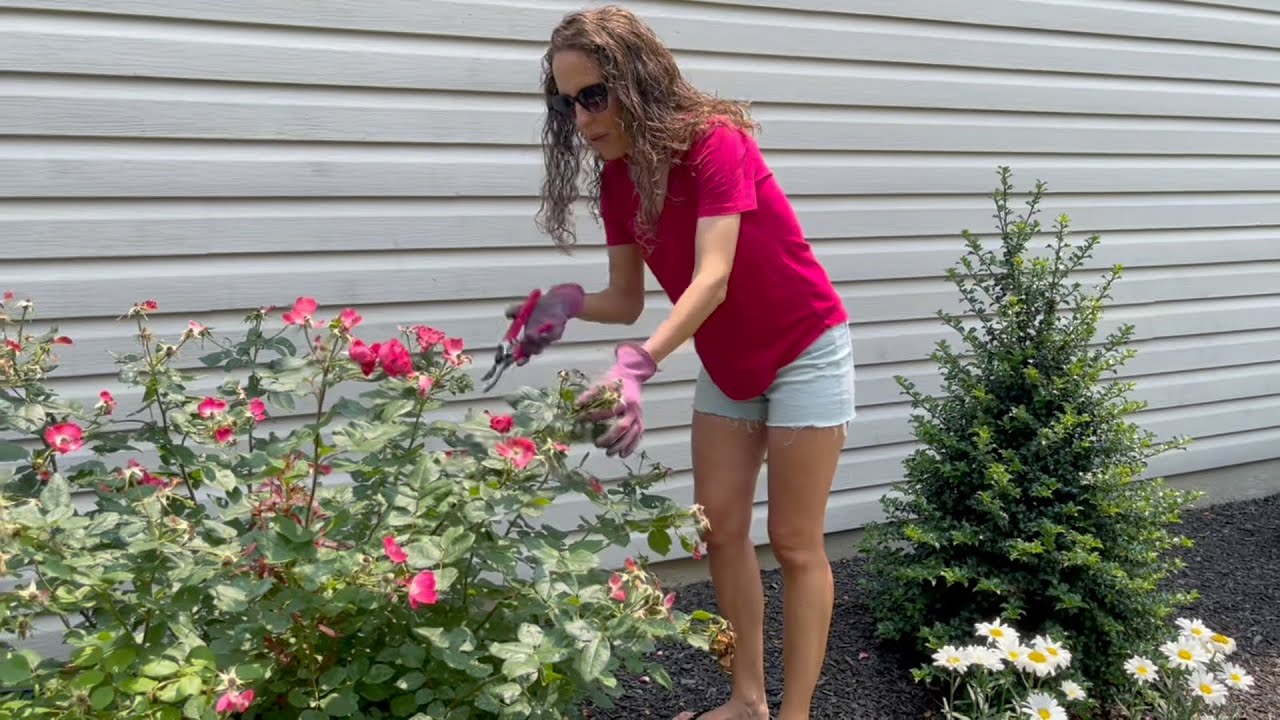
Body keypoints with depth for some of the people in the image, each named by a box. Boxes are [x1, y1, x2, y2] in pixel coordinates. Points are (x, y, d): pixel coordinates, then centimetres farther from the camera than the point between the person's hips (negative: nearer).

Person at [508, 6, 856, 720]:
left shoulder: (715, 143, -26)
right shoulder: (614, 179, -5)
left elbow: (712, 279, -36)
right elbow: (628, 298, -3)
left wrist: (636, 365, -49)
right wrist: (570, 302, -25)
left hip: (805, 353, -7)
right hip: (727, 366, 7)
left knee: (795, 543, -1)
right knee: (720, 529, 7)